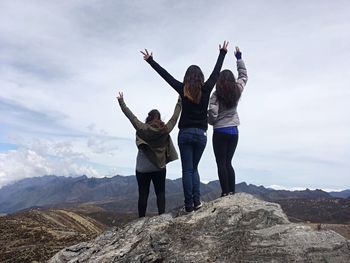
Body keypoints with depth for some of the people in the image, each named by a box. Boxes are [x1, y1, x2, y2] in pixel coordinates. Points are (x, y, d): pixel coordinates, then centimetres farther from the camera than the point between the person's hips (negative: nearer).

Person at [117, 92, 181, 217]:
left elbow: (130, 115, -3)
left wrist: (121, 102, 6)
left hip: (142, 168, -1)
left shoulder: (142, 128, -9)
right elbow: (174, 117, 5)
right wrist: (179, 103, 17)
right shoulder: (165, 129, -5)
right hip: (159, 168, 1)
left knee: (143, 194, 5)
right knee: (160, 193, 7)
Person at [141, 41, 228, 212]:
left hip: (185, 134, -2)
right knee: (193, 168, 16)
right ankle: (197, 200, 4)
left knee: (187, 170, 3)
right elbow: (216, 72, 12)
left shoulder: (183, 89, -2)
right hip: (201, 134, 2)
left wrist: (150, 60, 15)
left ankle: (189, 205, 1)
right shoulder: (206, 89, -1)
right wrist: (223, 52, 25)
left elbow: (165, 74, 5)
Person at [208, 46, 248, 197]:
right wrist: (239, 58, 27)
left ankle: (225, 193, 0)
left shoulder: (216, 95, -11)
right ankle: (232, 192, 9)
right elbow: (244, 76, 20)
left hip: (220, 132, -5)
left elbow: (212, 114, -19)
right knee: (228, 163, 12)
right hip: (234, 131, 5)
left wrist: (212, 122, 4)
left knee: (221, 163, 1)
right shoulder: (237, 91, 2)